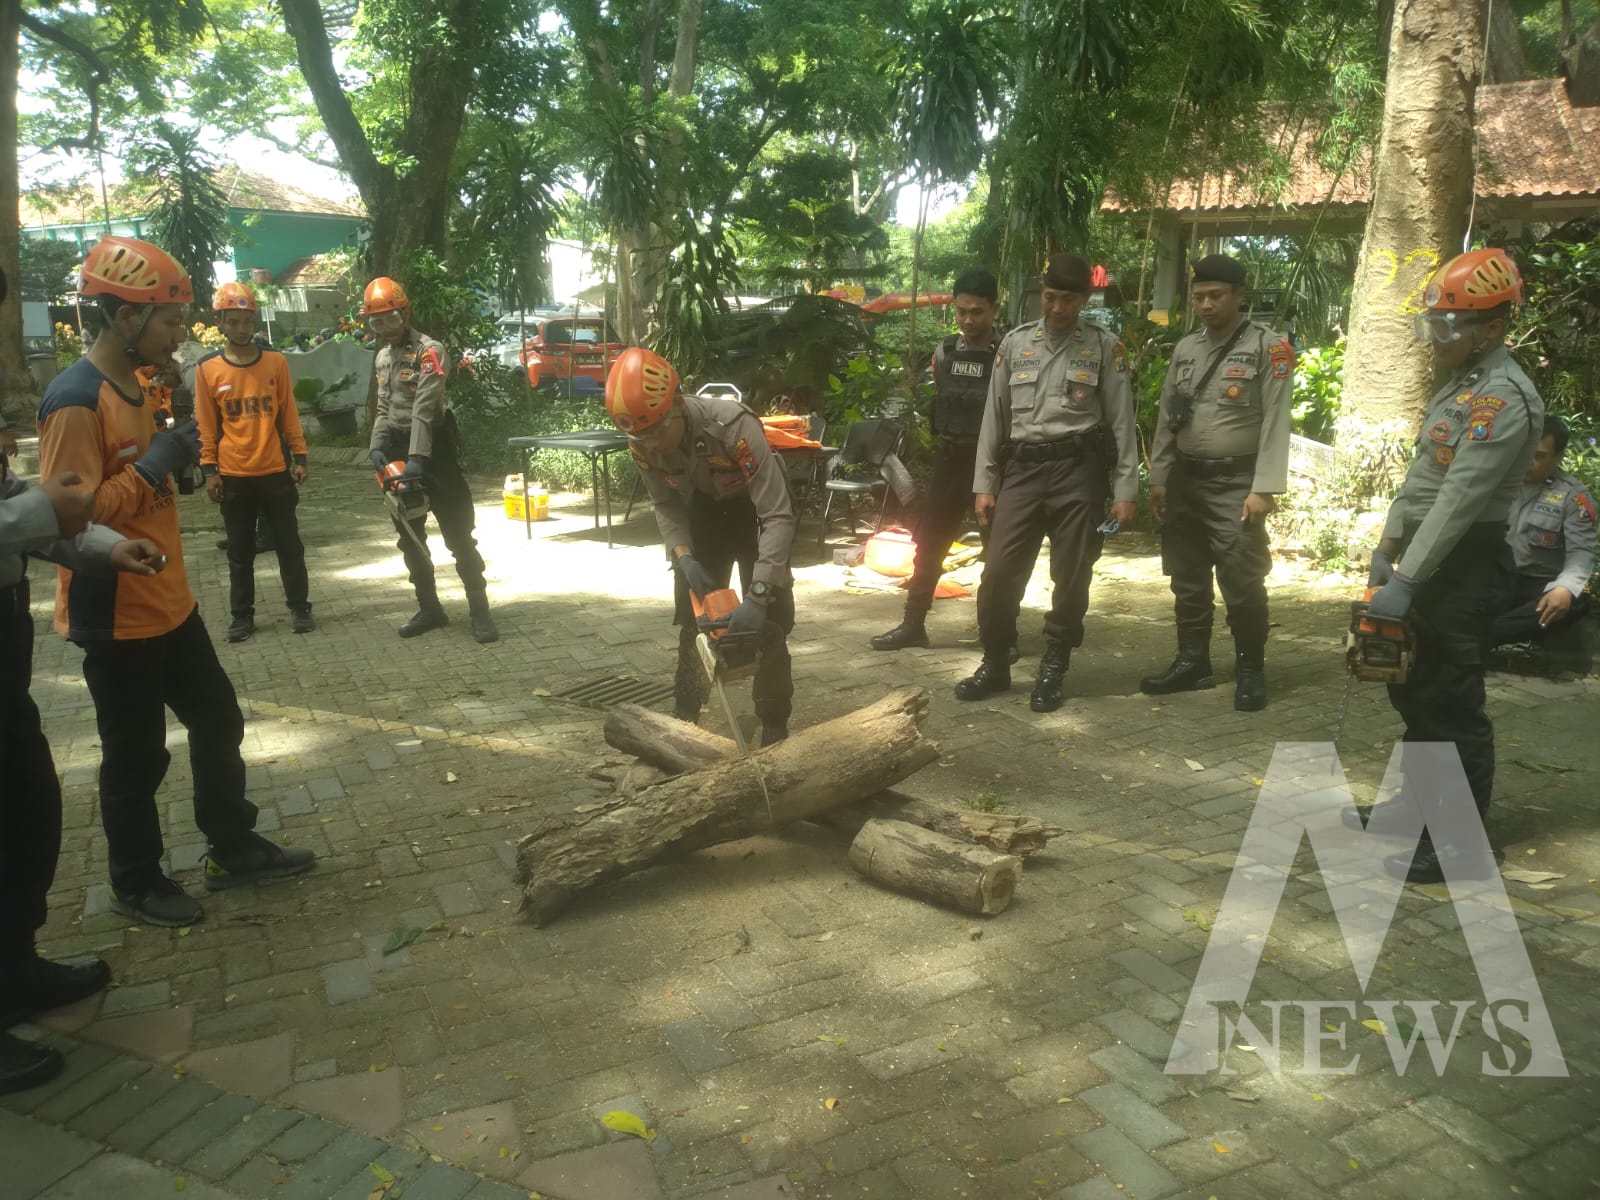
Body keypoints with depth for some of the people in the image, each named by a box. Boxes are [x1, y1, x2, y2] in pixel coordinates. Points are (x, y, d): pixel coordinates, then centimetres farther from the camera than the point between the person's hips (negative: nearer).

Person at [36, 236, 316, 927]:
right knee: (136, 757, 6)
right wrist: (153, 465, -24)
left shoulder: (135, 388, 10)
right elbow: (71, 517, -26)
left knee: (218, 722, 17)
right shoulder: (75, 401, -21)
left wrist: (175, 458, 7)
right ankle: (136, 884, 25)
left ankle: (232, 849, 33)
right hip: (116, 618, -9)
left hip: (167, 604, 9)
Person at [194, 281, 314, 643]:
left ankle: (299, 608, 19)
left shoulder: (276, 362, 1)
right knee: (239, 552, 9)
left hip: (275, 471, 0)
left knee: (289, 545, 8)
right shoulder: (207, 369, -1)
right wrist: (209, 469, -2)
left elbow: (288, 414, 5)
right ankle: (242, 616, 18)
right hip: (233, 476, 0)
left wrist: (299, 457, 2)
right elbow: (206, 425, 1)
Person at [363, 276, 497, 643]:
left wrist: (417, 457, -30)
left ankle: (480, 612, -1)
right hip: (398, 449, 8)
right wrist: (377, 446, 0)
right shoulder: (382, 357, 14)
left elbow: (423, 408, -23)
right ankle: (429, 608, 21)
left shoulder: (428, 350, -12)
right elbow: (384, 409, 17)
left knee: (458, 535, -6)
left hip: (433, 447, -8)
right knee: (410, 537, 11)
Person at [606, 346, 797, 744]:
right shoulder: (642, 442, -23)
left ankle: (775, 730, 3)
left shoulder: (734, 426, -40)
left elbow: (778, 517, -39)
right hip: (703, 510, 4)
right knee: (693, 616, 5)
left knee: (768, 622, -8)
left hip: (756, 508, -4)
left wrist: (757, 596, -45)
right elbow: (666, 506, -7)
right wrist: (684, 558, -25)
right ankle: (684, 718, 18)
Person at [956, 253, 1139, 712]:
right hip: (1022, 468, 2)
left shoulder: (1104, 346, 4)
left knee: (1071, 578, 3)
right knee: (999, 573, 0)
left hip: (1079, 469, -2)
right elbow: (994, 416, 12)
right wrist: (984, 484, 8)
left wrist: (1126, 489, -3)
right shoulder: (1015, 342, 11)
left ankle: (1053, 670, 18)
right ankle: (995, 664, 17)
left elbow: (1121, 421, 3)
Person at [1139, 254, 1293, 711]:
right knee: (1187, 580, 12)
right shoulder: (1185, 349, 12)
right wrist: (1158, 478, 10)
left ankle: (1250, 671, 11)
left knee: (1241, 583, -4)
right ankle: (1192, 662, 25)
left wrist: (1264, 488, -17)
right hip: (1185, 479, 6)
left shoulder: (1268, 346, -5)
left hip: (1235, 483, -5)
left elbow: (1275, 421, -10)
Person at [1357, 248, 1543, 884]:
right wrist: (1387, 550, 15)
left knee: (1453, 707, -4)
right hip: (1428, 559, 10)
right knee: (1414, 690, 19)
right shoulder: (1460, 385, 15)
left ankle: (1461, 842, 6)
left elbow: (1460, 498, -25)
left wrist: (1406, 581, -27)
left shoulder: (1503, 397, -18)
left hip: (1465, 568, -10)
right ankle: (1417, 805, 34)